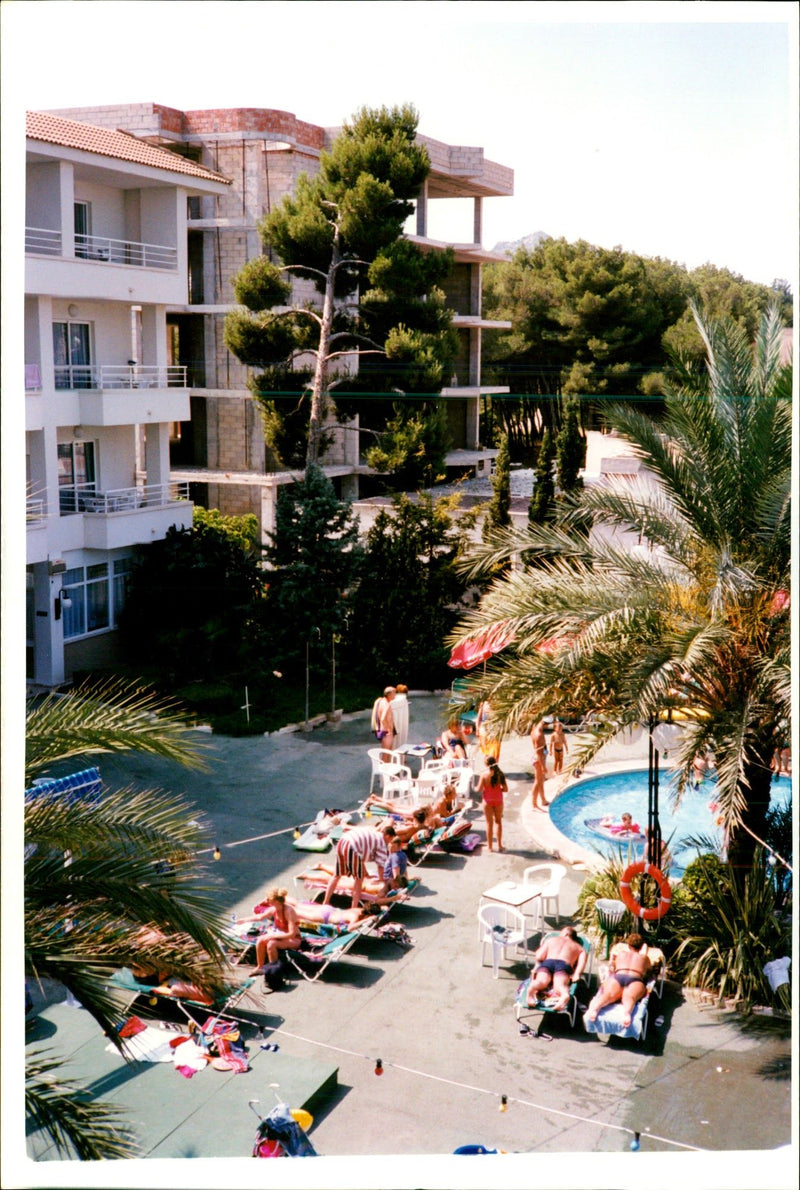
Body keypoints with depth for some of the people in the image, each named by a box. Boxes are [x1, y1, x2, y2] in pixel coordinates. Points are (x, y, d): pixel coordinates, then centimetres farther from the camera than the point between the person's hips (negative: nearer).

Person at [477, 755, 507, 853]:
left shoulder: (484, 774, -13)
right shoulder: (500, 774, -7)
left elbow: (479, 789, -12)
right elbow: (505, 789, -5)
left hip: (488, 801, -2)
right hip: (498, 800, 2)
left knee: (489, 823, 7)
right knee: (498, 821, 17)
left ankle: (490, 846, 12)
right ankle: (499, 845, 19)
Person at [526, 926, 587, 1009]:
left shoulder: (550, 940, 33)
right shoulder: (579, 947, 34)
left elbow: (539, 957, 19)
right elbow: (583, 956, 10)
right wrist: (577, 974, -1)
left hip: (547, 962, 1)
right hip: (564, 965, -1)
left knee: (542, 981, -26)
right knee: (560, 985, -28)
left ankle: (531, 988, -62)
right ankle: (565, 995, -65)